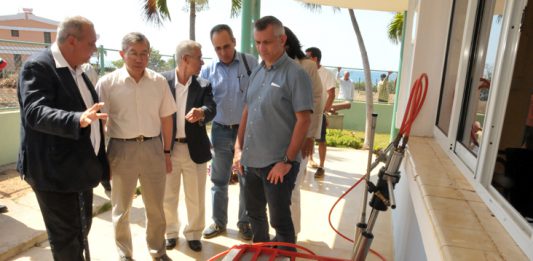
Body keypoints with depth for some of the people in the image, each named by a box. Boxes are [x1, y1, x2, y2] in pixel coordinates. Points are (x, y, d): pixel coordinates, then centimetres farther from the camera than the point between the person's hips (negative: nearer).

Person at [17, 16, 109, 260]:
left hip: (81, 166, 9)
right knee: (65, 235, 6)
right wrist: (78, 120, -44)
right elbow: (35, 112, -30)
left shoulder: (76, 69, 10)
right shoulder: (38, 66, -17)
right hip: (55, 170, -8)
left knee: (82, 227, 23)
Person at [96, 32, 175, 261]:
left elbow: (166, 118, 6)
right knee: (121, 208, 15)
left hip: (153, 148, 2)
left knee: (156, 207, 15)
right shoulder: (107, 83, -7)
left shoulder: (159, 81, 0)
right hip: (122, 149, -1)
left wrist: (166, 151, 7)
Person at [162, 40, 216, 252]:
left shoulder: (204, 85, 0)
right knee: (168, 197, 15)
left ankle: (193, 234, 32)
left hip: (195, 149, 1)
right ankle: (170, 232, 36)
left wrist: (202, 112, -38)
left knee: (196, 198, 12)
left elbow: (212, 110, -15)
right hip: (168, 148, -1)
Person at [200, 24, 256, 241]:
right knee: (219, 180, 13)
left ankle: (245, 222, 28)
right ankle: (219, 222, 30)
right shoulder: (208, 70, 1)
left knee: (247, 180, 10)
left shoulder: (250, 63, -4)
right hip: (220, 131, 2)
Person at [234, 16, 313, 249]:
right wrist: (239, 148, 9)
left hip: (277, 163, -7)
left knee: (280, 219, 7)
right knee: (255, 214, 21)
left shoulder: (295, 74, -11)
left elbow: (303, 120, -16)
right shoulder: (256, 73, 9)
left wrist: (287, 161, -17)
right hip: (251, 160, 7)